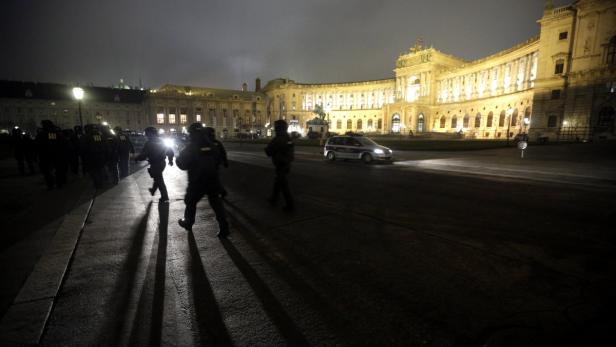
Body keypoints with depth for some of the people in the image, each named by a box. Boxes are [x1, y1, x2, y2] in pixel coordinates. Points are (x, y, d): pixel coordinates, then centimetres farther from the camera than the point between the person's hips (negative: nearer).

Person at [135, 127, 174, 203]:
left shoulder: (149, 144, -16)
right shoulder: (162, 141, 5)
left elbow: (143, 155, -18)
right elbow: (170, 151, 9)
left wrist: (136, 158, 1)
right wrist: (170, 160, 22)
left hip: (155, 164, -7)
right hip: (162, 163, 7)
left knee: (159, 180, 3)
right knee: (158, 178, 27)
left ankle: (165, 197, 8)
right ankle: (153, 190, 46)